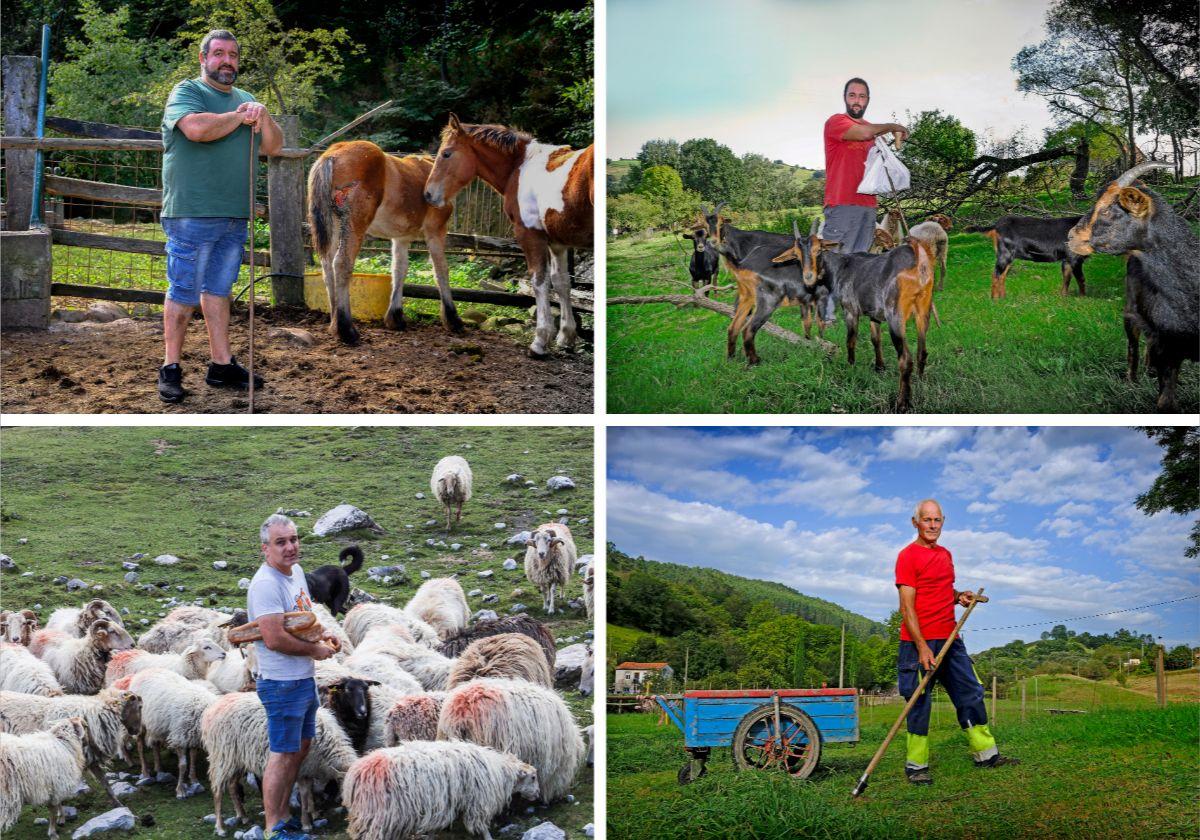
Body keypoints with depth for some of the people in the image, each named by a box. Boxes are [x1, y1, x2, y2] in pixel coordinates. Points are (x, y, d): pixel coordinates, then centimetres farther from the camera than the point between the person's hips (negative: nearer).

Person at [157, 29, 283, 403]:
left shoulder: (245, 99, 19)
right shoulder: (186, 92, -2)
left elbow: (273, 147, 15)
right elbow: (196, 128, -23)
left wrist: (262, 116, -4)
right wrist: (239, 117, -10)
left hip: (235, 217, 6)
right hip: (191, 214, -6)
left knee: (218, 289, 12)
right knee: (184, 293, -3)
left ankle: (221, 365, 16)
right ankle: (170, 368, 4)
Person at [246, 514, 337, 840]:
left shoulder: (296, 571, 9)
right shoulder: (265, 584, -22)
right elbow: (275, 638, -29)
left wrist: (320, 635, 6)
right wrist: (315, 649, -17)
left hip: (304, 679, 10)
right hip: (282, 683, -10)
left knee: (301, 747, 18)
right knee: (283, 754, -2)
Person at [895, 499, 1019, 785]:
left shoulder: (946, 555, 16)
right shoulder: (908, 556, -9)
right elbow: (907, 606, -14)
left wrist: (959, 597, 7)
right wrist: (922, 647, -21)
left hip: (949, 638, 8)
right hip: (919, 642, -8)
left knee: (971, 693, 9)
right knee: (919, 703, -3)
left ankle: (985, 753, 18)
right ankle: (916, 766, 3)